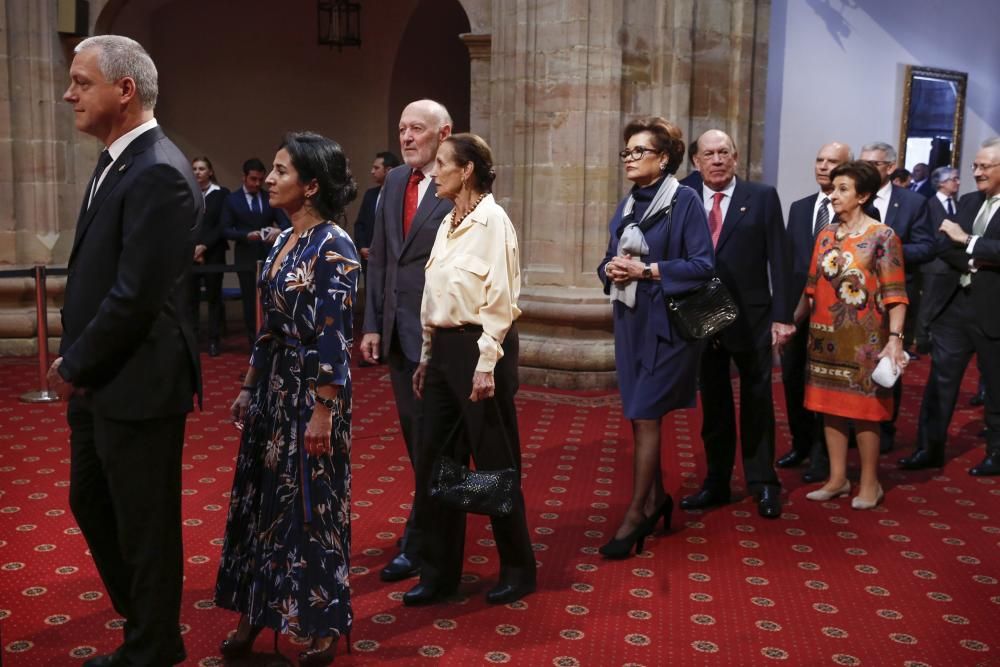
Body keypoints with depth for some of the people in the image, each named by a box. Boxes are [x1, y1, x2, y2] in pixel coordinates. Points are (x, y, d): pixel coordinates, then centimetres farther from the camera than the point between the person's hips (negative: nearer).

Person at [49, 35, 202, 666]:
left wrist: (74, 365, -12)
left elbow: (136, 295, -24)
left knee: (145, 523, 6)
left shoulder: (157, 173, -19)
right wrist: (75, 360, 7)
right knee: (91, 504, 21)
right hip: (100, 380, 10)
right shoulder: (117, 163, 12)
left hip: (139, 384, -10)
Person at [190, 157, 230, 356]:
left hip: (213, 253, -1)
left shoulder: (222, 194, 1)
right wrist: (192, 249, -6)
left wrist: (203, 246, -11)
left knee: (214, 296, 3)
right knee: (191, 297, 0)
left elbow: (223, 226, -4)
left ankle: (214, 340, 8)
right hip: (189, 253, 2)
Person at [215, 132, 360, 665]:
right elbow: (269, 326, 14)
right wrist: (249, 386, 16)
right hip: (273, 385, 8)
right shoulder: (284, 242, 9)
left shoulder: (332, 247, -16)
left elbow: (333, 337, -19)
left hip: (312, 390, -8)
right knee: (261, 496, 14)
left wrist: (324, 411, -20)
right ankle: (258, 612, 30)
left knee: (311, 503, 3)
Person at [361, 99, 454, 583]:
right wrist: (373, 324, 9)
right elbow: (379, 258, 13)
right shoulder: (395, 182, 11)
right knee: (416, 437, 17)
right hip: (398, 333, 8)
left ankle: (415, 547, 12)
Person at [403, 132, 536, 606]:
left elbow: (500, 299, -15)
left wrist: (486, 363, -18)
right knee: (434, 460, 9)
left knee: (494, 461, 4)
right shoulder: (447, 223, 12)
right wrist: (427, 357, 16)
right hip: (444, 347, 8)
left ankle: (518, 568, 22)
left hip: (478, 347, -8)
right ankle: (439, 571, 21)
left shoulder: (492, 220, -11)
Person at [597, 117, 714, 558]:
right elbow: (609, 261, 16)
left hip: (666, 323, -7)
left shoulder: (685, 201, -8)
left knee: (645, 416, -6)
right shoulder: (627, 206, 12)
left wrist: (647, 270, -19)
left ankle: (636, 514, 3)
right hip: (630, 322, 7)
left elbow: (703, 265, -14)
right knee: (640, 415, 12)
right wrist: (611, 269, -7)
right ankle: (656, 498, 27)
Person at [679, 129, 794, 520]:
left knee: (756, 402, 10)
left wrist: (782, 315, -9)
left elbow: (778, 259, -4)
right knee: (713, 404, 13)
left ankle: (763, 484, 22)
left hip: (751, 318, -2)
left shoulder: (762, 197, -2)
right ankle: (716, 482, 25)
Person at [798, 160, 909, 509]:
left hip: (863, 338, -5)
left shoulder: (882, 236, -7)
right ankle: (837, 478, 21)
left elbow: (895, 294, -12)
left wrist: (895, 338, -20)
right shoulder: (826, 235, 8)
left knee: (863, 407, 2)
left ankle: (870, 484, 15)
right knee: (831, 405, 10)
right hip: (825, 335, 5)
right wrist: (792, 321, 9)